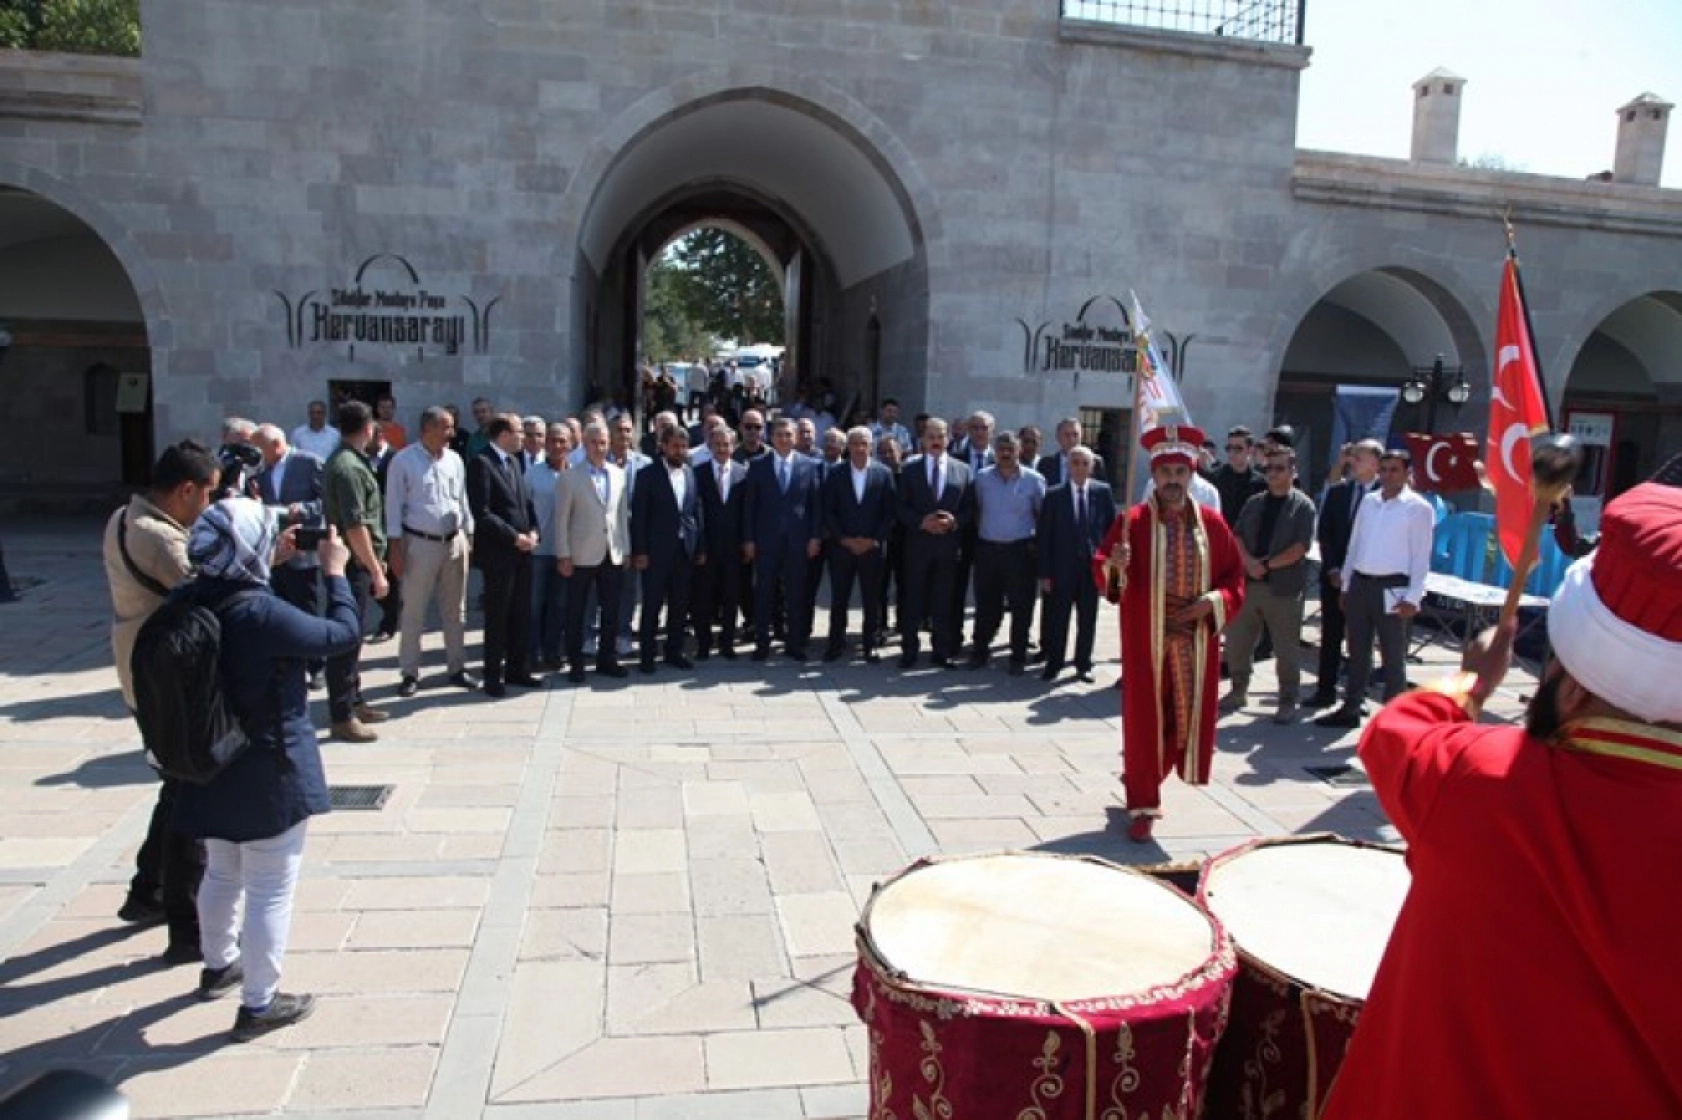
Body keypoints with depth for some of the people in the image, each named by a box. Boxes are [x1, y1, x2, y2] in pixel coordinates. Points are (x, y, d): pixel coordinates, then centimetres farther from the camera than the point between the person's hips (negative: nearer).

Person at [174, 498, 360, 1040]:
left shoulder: (187, 602, -7)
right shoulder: (264, 614, -29)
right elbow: (345, 635, -19)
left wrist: (273, 563, 11)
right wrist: (335, 573, -8)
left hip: (213, 766, 8)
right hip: (271, 774, -8)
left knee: (222, 874, 27)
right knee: (270, 890, 7)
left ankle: (218, 966, 48)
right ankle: (258, 1005, 19)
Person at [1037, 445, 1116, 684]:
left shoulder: (1103, 491, 0)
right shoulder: (1054, 495, -4)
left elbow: (1111, 527, 4)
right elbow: (1044, 535, -4)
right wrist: (1045, 573, -7)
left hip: (1093, 566, 1)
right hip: (1062, 567, -1)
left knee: (1087, 620, 10)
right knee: (1057, 619, 6)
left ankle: (1083, 665, 23)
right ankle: (1053, 664, 19)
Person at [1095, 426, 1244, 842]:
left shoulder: (1212, 522, 4)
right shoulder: (1132, 521, -4)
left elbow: (1235, 579, 8)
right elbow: (1100, 572, -5)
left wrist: (1211, 603, -10)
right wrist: (1113, 565, -27)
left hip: (1195, 639, 3)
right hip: (1146, 638, -3)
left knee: (1187, 715, 9)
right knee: (1144, 718, 2)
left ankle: (1138, 776, 35)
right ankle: (1143, 805, 13)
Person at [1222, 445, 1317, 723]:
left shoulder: (1302, 505, -2)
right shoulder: (1254, 503, 13)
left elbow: (1300, 547, -11)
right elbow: (1237, 536, 6)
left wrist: (1266, 565, -14)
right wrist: (1249, 561, -12)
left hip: (1284, 587, -5)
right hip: (1248, 583, 5)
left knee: (1286, 648, 3)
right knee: (1236, 641, 10)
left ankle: (1287, 701, 16)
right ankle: (1238, 691, 27)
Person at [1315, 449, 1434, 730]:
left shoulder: (1419, 508, -6)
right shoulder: (1368, 502, 10)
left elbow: (1421, 557, -8)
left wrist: (1412, 597, -13)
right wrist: (1346, 585, 13)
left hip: (1392, 588, -5)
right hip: (1360, 584, 5)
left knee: (1393, 656, 4)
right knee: (1357, 651, 14)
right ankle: (1350, 709, 25)